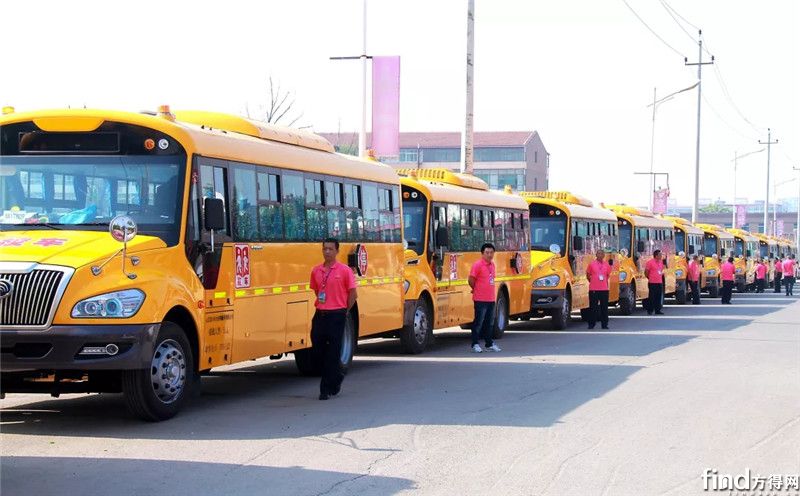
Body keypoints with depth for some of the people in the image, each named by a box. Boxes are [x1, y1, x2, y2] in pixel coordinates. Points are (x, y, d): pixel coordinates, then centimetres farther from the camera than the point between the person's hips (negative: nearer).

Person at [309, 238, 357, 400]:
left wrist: (344, 310, 1)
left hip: (337, 315, -5)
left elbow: (353, 294, -3)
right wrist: (322, 304, 10)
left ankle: (327, 388, 4)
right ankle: (337, 375, 30)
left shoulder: (345, 270, -6)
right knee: (317, 349, 7)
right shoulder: (316, 271, 8)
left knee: (332, 352, -2)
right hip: (320, 314, 5)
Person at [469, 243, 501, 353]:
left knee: (490, 323, 13)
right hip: (480, 300, -7)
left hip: (491, 299, 7)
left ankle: (489, 344, 21)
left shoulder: (492, 264, 11)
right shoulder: (477, 265, -12)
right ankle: (475, 344, 5)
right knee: (478, 322, -2)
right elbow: (471, 280, -10)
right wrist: (477, 290, 4)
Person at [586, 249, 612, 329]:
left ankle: (604, 324, 13)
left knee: (604, 307, 6)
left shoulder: (607, 264, 6)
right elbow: (588, 275, 8)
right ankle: (591, 324, 10)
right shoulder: (592, 264, -1)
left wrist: (604, 281, 14)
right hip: (593, 289, -2)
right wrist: (593, 282, 9)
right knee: (593, 307, 3)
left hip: (604, 289, 2)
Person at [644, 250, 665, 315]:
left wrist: (660, 277, 15)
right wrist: (649, 278, 5)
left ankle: (657, 310, 14)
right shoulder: (650, 262, -11)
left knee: (658, 297, 8)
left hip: (660, 283, 6)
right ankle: (650, 310, 5)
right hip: (652, 283, -6)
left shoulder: (661, 262, 10)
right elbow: (646, 272, -6)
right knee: (651, 297, -2)